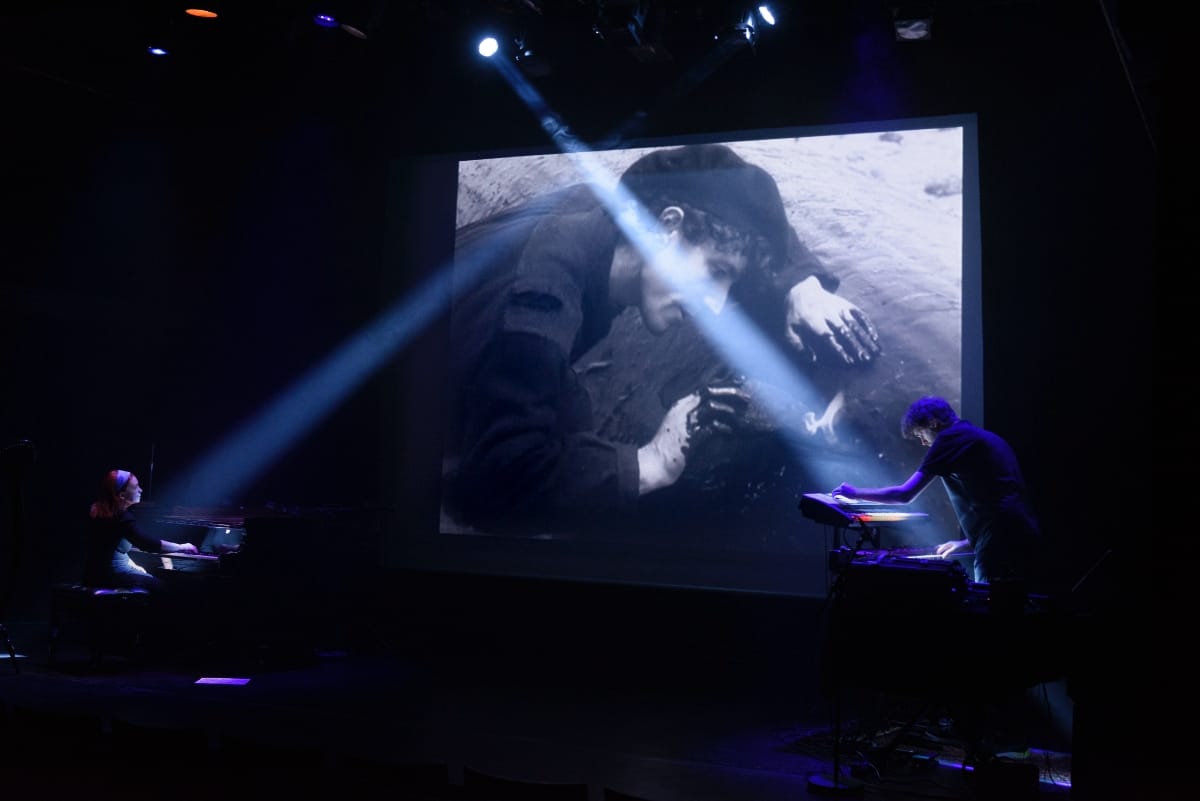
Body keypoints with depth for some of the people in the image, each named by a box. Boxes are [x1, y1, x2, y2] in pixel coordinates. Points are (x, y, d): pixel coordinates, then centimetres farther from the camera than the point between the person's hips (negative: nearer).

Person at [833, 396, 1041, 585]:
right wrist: (966, 543, 28)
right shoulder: (988, 438, 25)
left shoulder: (951, 437, -2)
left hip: (998, 545, -9)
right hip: (1026, 538, 9)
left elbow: (905, 494, -3)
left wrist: (855, 492, 9)